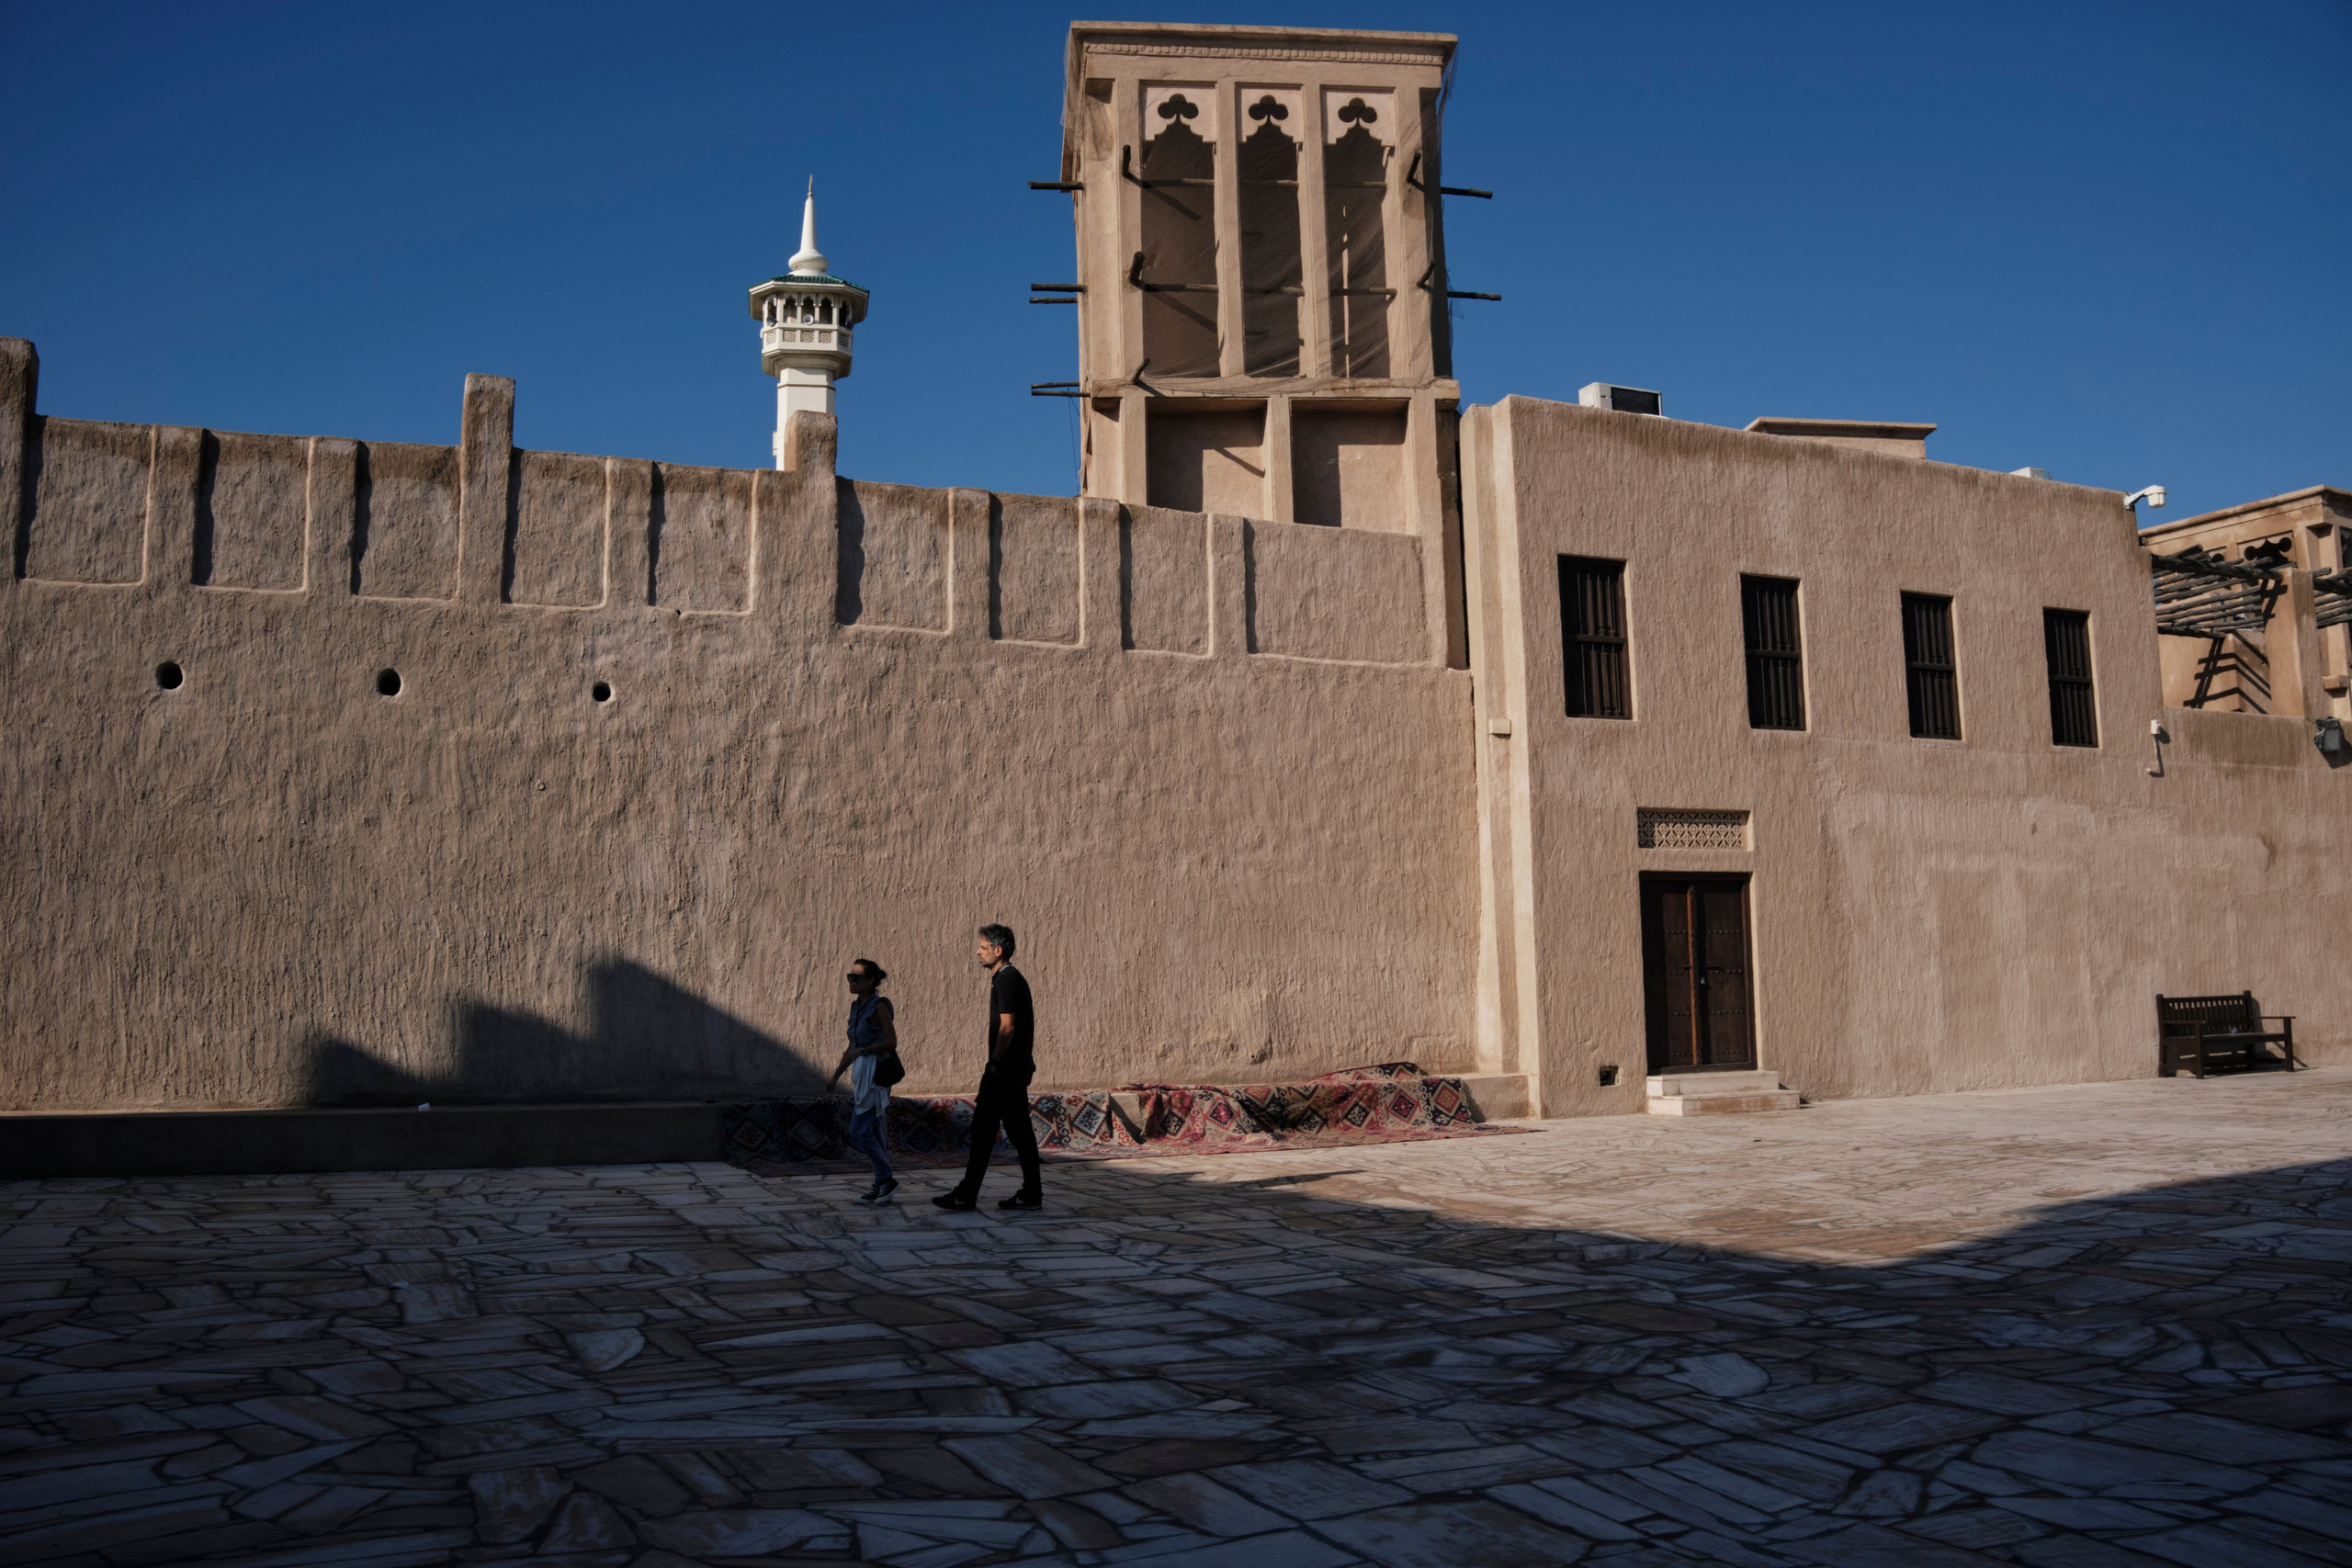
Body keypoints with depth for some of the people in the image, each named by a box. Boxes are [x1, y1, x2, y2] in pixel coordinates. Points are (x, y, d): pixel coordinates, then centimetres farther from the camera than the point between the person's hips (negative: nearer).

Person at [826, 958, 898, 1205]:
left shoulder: (879, 1005, -11)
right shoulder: (856, 1006, 13)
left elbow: (891, 1042, -16)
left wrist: (863, 1051, -18)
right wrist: (836, 1075, 20)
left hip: (875, 1074, -9)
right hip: (861, 1074, 9)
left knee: (859, 1133, -10)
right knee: (872, 1134, 10)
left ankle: (886, 1179, 0)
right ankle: (882, 1184, 16)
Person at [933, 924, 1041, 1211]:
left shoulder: (1005, 980, -14)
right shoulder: (1013, 978, 16)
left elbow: (1007, 1026, -21)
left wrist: (993, 1064, -16)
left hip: (1004, 1070, -10)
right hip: (1018, 1068, 10)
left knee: (983, 1128, -5)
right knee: (1019, 1130, 10)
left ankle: (967, 1194, -1)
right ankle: (1031, 1193, 11)